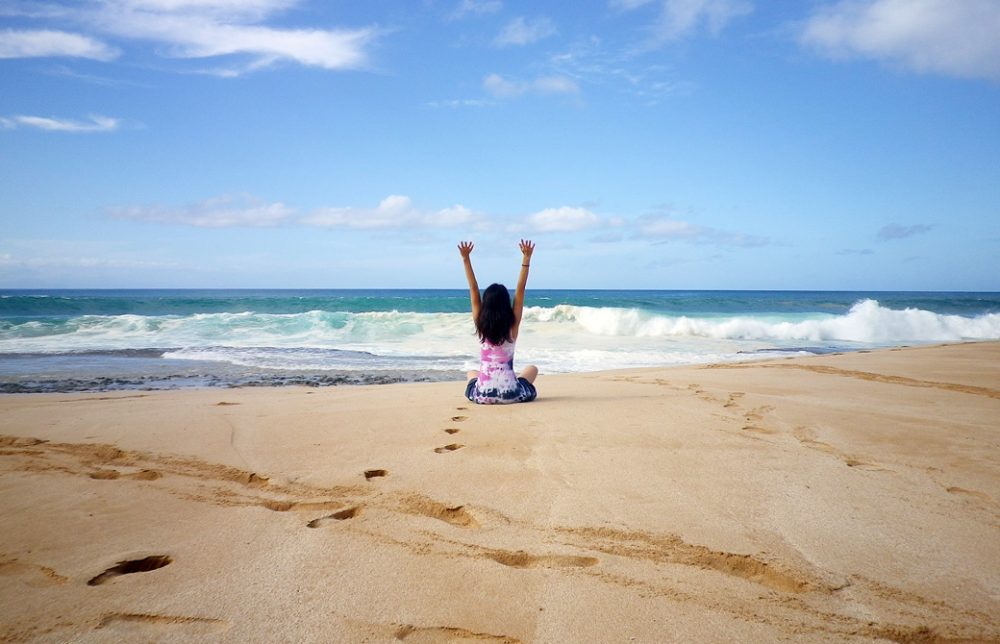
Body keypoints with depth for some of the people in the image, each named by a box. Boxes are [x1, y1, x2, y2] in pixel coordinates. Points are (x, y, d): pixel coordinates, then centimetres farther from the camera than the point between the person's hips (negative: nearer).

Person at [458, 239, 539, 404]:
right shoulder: (513, 325, -5)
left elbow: (473, 290, 1)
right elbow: (520, 291, -2)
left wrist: (466, 259, 0)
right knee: (532, 369, 31)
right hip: (510, 394, -1)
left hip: (482, 395, 1)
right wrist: (526, 259, -4)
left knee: (471, 373, 38)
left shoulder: (480, 324, -3)